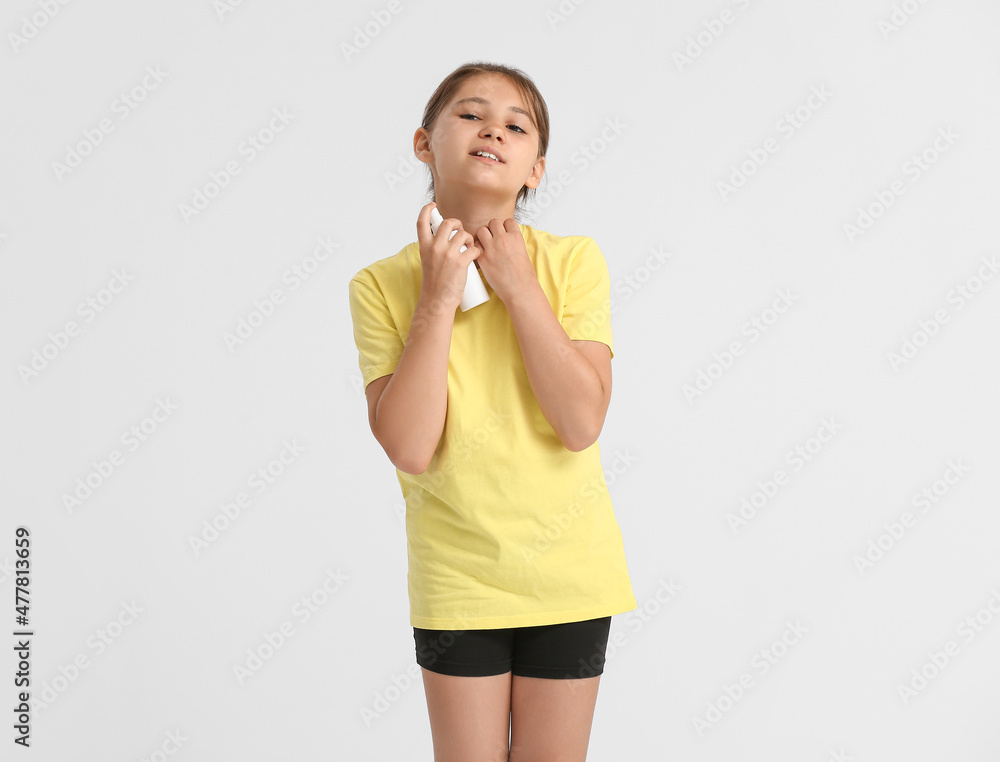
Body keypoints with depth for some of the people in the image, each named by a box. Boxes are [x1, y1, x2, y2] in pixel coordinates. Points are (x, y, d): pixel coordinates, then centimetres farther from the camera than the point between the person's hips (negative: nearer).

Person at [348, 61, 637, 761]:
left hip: (567, 567, 1)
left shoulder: (572, 262, -8)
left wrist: (518, 286, -18)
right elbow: (410, 447, -19)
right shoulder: (383, 284, -9)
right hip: (457, 576, 0)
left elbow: (582, 423, -19)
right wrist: (439, 300, -19)